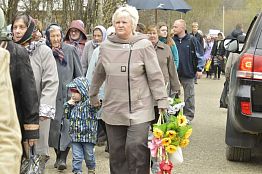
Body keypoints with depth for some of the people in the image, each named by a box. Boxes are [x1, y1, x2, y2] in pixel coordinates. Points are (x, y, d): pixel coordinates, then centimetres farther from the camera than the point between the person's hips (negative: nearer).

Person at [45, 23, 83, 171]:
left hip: (69, 91, -1)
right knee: (54, 123, 3)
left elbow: (79, 73, 7)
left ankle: (63, 157, -5)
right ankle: (58, 156, 16)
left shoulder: (71, 49, 4)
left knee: (68, 123, -7)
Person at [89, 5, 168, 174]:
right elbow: (98, 74, 18)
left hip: (139, 108, -4)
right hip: (113, 109, 4)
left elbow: (155, 76, -6)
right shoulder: (106, 46, 6)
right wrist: (93, 95, 25)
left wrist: (162, 102, -9)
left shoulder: (144, 45, -5)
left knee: (136, 148, -13)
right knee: (116, 152, 10)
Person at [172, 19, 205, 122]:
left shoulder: (192, 40, -5)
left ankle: (188, 115, 15)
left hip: (188, 73, -3)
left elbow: (200, 55, -1)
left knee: (189, 96, 6)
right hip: (174, 73, 3)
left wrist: (199, 69, -3)